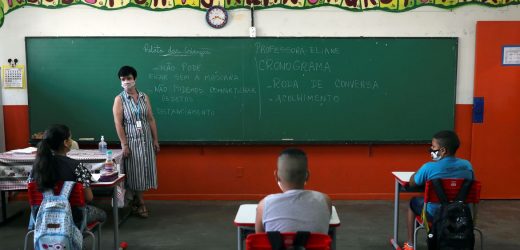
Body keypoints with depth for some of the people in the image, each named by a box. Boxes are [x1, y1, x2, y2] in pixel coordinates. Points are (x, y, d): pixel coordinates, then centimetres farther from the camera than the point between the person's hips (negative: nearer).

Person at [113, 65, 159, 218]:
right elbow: (118, 124, -9)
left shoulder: (144, 97, 6)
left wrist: (155, 140, 4)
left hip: (146, 139, 4)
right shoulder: (119, 99, -4)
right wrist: (124, 144, -15)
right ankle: (140, 203, 11)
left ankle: (135, 201, 21)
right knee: (135, 171, 1)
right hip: (131, 140, -4)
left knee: (144, 170, 7)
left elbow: (151, 119, 7)